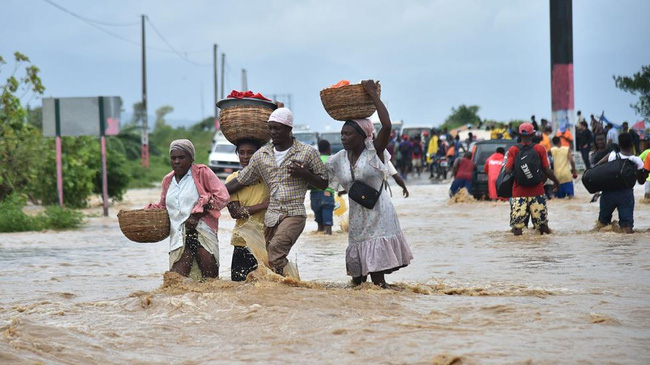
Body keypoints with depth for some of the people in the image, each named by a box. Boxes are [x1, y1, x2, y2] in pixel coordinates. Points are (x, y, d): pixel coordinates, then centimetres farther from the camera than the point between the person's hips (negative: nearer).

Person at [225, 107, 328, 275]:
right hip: (271, 215, 5)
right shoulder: (261, 155, 13)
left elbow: (323, 183, 7)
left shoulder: (307, 152, 2)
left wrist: (304, 174, -12)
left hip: (295, 213, -5)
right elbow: (240, 181, 17)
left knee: (277, 246, -30)